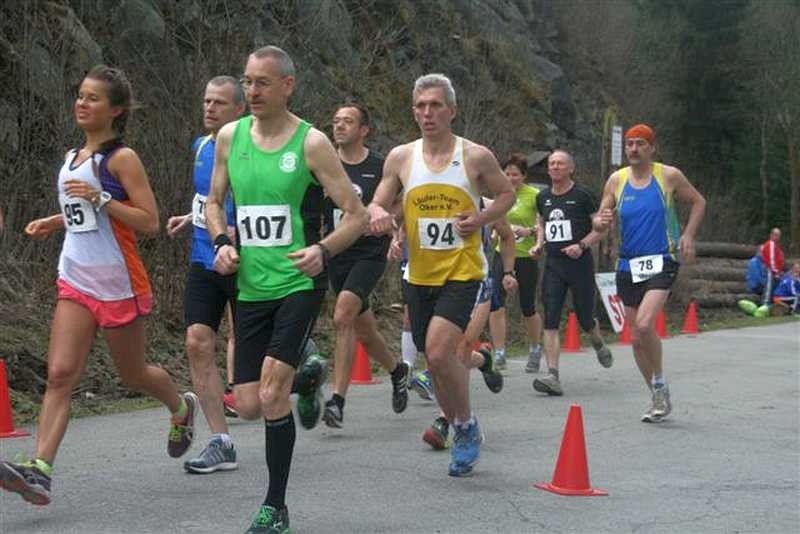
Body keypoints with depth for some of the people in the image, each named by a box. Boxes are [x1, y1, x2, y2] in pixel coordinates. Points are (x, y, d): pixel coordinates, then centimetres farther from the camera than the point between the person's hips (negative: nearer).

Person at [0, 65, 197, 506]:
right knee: (60, 375, -8)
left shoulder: (121, 159, -10)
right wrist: (52, 223, 10)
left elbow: (149, 222, -15)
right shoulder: (72, 158, 12)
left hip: (118, 284, -6)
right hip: (75, 282, 6)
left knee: (132, 374, 12)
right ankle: (39, 470, -16)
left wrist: (100, 200, -23)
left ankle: (181, 409, 43)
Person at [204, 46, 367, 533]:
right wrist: (222, 242, -2)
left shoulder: (311, 142, -7)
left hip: (299, 282, -5)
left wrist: (323, 250, -24)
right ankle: (306, 377, 39)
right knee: (249, 406, 4)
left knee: (272, 397, -17)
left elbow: (357, 217, -5)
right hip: (251, 286, 5)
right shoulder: (230, 137, 6)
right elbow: (215, 202, 19)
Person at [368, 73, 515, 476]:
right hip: (420, 274, 4)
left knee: (439, 352, -20)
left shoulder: (476, 156, -4)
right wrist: (378, 214, -17)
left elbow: (507, 194, 10)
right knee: (436, 359, 10)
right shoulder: (401, 157, 3)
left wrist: (481, 218, -9)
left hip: (463, 270, -4)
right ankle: (460, 430, 31)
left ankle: (466, 425, 3)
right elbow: (375, 205, 8)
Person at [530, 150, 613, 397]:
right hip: (553, 265, 4)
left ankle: (599, 344, 43)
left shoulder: (583, 196, -5)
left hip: (580, 264, -4)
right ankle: (553, 376, -14)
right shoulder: (543, 198, 10)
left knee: (584, 319, 6)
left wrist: (582, 245, -17)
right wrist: (539, 244, 10)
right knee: (550, 321, -10)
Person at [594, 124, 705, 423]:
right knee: (636, 338, 8)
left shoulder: (669, 176, -1)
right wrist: (601, 222, -16)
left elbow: (698, 202, 11)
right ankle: (659, 398, 23)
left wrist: (688, 235, -3)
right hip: (628, 266, 4)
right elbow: (600, 221, 8)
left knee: (644, 325, -24)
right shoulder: (616, 180, 6)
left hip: (661, 262, -4)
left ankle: (659, 384, -2)